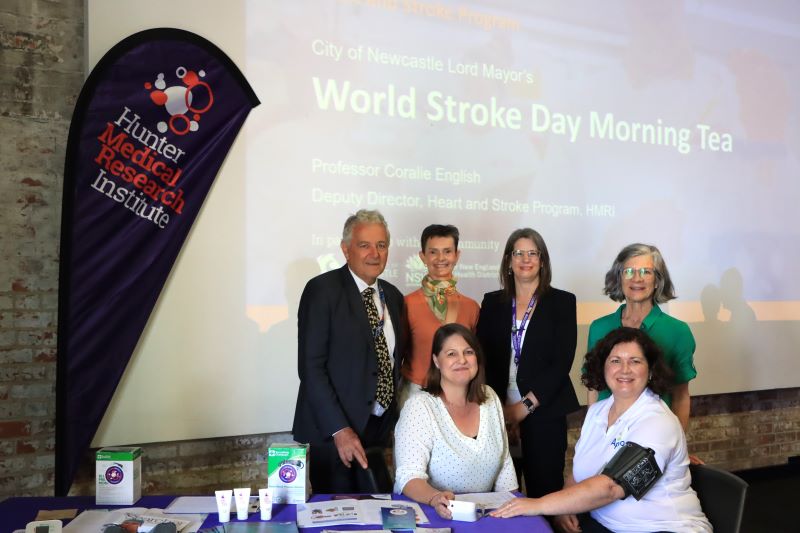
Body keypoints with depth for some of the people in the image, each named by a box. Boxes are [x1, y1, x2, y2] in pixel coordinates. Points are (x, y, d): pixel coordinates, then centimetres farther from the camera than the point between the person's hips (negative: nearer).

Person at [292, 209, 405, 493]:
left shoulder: (393, 296, 10)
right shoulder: (322, 290, -10)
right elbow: (310, 366, -15)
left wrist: (392, 420, 10)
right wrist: (339, 429, -18)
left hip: (380, 427, 6)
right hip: (333, 430, -6)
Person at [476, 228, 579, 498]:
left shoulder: (562, 301, 3)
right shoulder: (493, 302, 10)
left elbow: (562, 361, -4)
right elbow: (483, 358, 6)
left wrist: (526, 406, -9)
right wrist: (500, 407, -5)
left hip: (544, 412, -2)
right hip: (499, 412, 2)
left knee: (544, 487, -1)